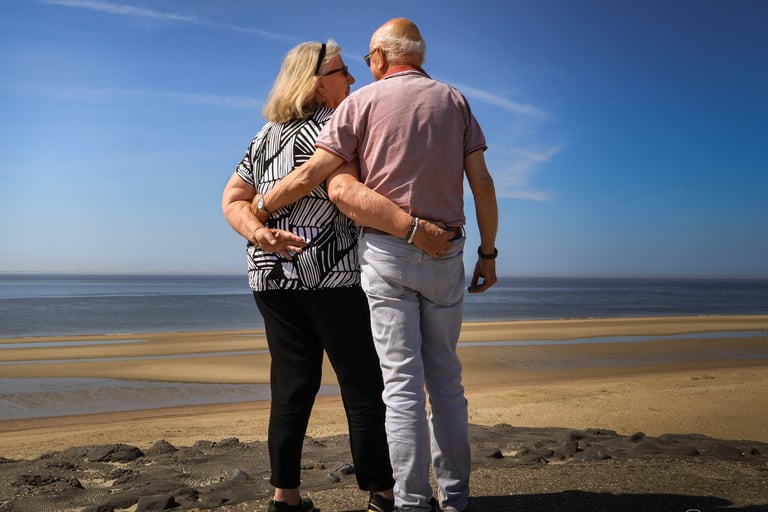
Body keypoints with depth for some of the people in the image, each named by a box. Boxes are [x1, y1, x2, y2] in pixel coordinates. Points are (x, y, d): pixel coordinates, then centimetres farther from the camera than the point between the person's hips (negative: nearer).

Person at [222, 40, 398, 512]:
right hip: (333, 276, -7)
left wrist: (258, 234, -10)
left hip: (272, 277, 7)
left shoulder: (266, 136, 15)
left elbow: (232, 200, 7)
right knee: (362, 383, 3)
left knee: (293, 384, 9)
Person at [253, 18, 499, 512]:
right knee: (445, 377, 12)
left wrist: (258, 208, 10)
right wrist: (488, 253, 9)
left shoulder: (363, 101, 1)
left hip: (386, 252, -3)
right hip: (446, 256, 3)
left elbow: (312, 175, -3)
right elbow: (482, 183, 4)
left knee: (403, 382, -2)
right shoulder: (455, 100, 10)